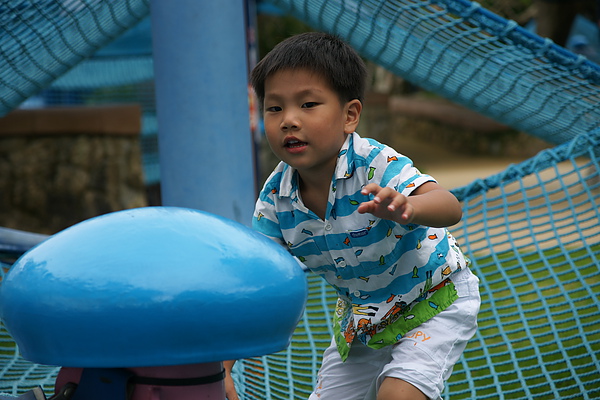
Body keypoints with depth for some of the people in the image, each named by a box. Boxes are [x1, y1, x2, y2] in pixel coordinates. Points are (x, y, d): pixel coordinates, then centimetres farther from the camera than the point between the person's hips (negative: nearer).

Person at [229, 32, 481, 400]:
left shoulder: (374, 165, -31)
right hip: (362, 320, 6)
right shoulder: (275, 198, -15)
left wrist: (407, 207, -70)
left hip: (434, 303, -6)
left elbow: (450, 207, -46)